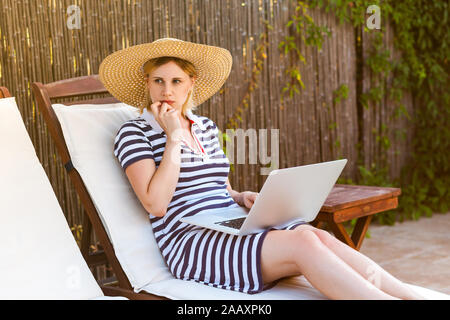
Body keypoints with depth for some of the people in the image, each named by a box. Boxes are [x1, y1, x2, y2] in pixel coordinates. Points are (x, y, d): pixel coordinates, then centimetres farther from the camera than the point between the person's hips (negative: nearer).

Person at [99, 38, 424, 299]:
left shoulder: (207, 127, 20)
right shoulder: (134, 133, 2)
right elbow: (156, 203, -11)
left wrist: (242, 197, 4)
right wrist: (173, 137, -9)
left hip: (235, 227, 6)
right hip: (190, 241, -6)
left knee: (321, 237, -23)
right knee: (301, 242, -29)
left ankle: (413, 296, -30)